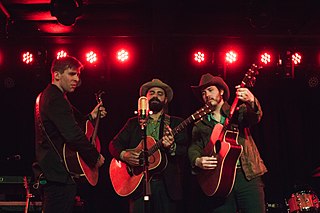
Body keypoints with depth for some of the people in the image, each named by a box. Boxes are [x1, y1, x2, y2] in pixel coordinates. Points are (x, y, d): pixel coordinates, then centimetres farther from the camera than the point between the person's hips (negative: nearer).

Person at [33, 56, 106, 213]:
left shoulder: (45, 96, 18)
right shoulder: (57, 99, -16)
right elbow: (73, 135, -26)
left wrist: (91, 116, 20)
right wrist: (96, 157, -14)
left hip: (47, 170, 11)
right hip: (59, 175, -11)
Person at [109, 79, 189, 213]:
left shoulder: (176, 123, 10)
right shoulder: (133, 123, 15)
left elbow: (186, 153, 0)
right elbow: (113, 145, 11)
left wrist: (172, 147, -21)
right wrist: (124, 155, -10)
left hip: (167, 185, -1)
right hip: (138, 183, 1)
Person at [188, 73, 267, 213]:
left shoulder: (238, 111, 10)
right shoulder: (200, 124, 18)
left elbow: (254, 118, -10)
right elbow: (193, 147, 10)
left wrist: (251, 102, -33)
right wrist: (197, 161, -14)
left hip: (247, 175, -2)